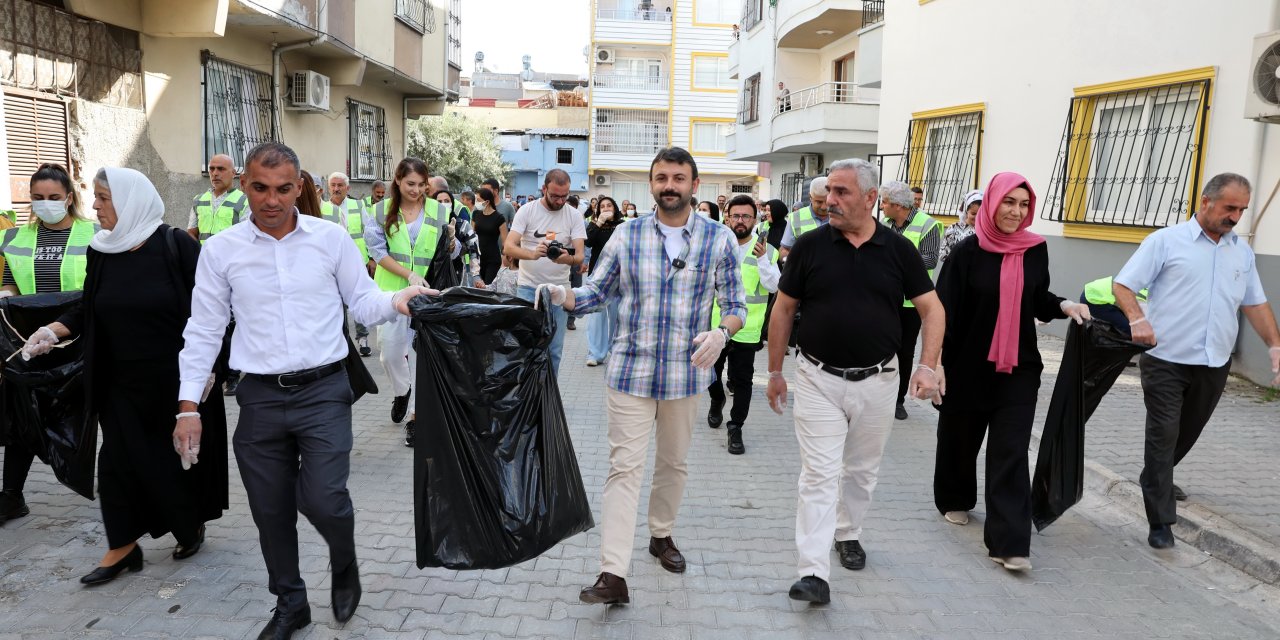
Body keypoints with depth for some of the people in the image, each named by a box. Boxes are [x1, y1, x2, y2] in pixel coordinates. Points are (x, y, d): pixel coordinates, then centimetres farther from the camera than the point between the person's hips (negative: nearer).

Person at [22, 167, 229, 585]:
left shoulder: (176, 246, -13)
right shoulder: (100, 252, 2)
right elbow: (89, 310, 11)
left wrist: (203, 366, -15)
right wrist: (53, 331, -6)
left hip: (177, 379, -4)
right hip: (123, 382, 5)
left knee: (183, 453, 9)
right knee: (119, 459, 5)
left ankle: (193, 525, 31)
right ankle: (123, 546, 18)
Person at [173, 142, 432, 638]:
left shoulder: (331, 238, -2)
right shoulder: (220, 250, 1)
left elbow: (362, 304, 4)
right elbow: (202, 332, 6)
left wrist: (395, 301, -19)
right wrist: (188, 406, 2)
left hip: (323, 391, -2)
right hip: (261, 397, 2)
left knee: (322, 499, -11)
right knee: (271, 513, 11)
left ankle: (345, 564, 24)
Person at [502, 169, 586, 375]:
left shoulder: (574, 215, 0)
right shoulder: (527, 210, -5)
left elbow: (580, 255, -7)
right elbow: (508, 247, -13)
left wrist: (569, 259, -32)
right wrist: (533, 254, -33)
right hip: (529, 288, -2)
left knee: (554, 350, 7)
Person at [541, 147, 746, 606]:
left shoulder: (719, 239, -1)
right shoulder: (626, 235, 0)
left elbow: (735, 305, 1)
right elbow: (597, 293, 4)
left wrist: (721, 332, -21)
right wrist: (560, 295, -16)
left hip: (686, 372, 1)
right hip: (630, 370, -1)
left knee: (674, 461, 18)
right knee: (625, 467, -4)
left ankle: (661, 535, 41)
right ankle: (613, 575, -3)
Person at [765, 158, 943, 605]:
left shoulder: (899, 249, -3)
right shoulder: (809, 246, -5)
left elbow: (931, 308, 2)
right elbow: (783, 309, 2)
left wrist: (928, 364, -12)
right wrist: (775, 371, 3)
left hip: (877, 380, 2)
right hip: (819, 379, -2)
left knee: (862, 469, 18)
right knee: (819, 474, -5)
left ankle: (848, 534, 41)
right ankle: (813, 573, -4)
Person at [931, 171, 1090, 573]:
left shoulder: (1036, 250, 2)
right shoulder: (968, 251, -9)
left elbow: (1038, 300, 15)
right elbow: (945, 307, -12)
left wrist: (1064, 306, -7)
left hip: (1019, 368, 2)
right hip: (968, 366, -2)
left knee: (1011, 453, -3)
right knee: (961, 438, 15)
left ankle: (1009, 543, -2)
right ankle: (955, 499, 41)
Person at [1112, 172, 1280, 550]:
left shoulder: (1243, 252, 12)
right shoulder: (1166, 241, -4)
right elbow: (1122, 285, -6)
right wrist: (1137, 319, -24)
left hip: (1214, 364, 5)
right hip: (1166, 360, -5)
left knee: (1187, 434, 16)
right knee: (1163, 435, -5)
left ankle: (1155, 482, 42)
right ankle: (1160, 521, 0)